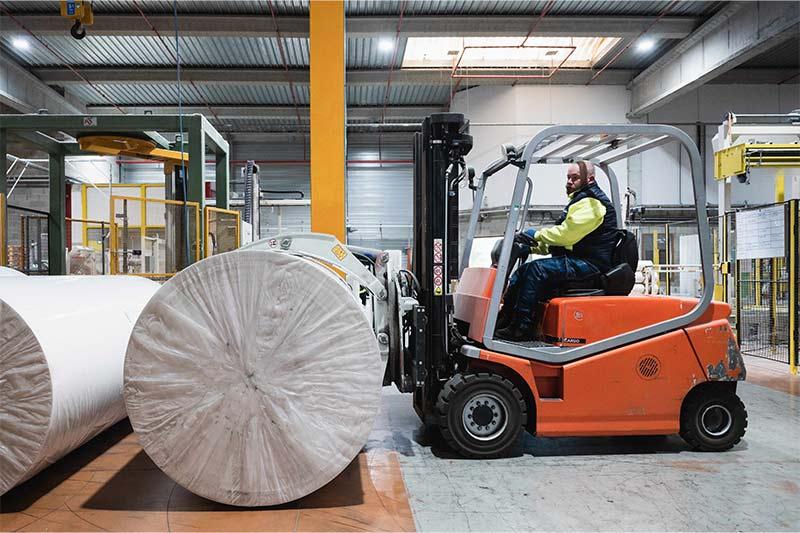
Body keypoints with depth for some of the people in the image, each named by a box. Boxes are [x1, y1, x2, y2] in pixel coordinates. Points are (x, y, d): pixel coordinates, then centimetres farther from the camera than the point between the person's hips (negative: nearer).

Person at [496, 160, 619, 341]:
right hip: (575, 260, 11)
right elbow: (563, 239, 22)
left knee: (536, 269, -28)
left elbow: (565, 234, -21)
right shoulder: (581, 201, 25)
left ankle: (521, 328, -27)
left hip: (589, 264, -11)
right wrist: (533, 246, 9)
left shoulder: (591, 203, -10)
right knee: (522, 272, 1)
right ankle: (505, 319, -5)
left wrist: (536, 235, -9)